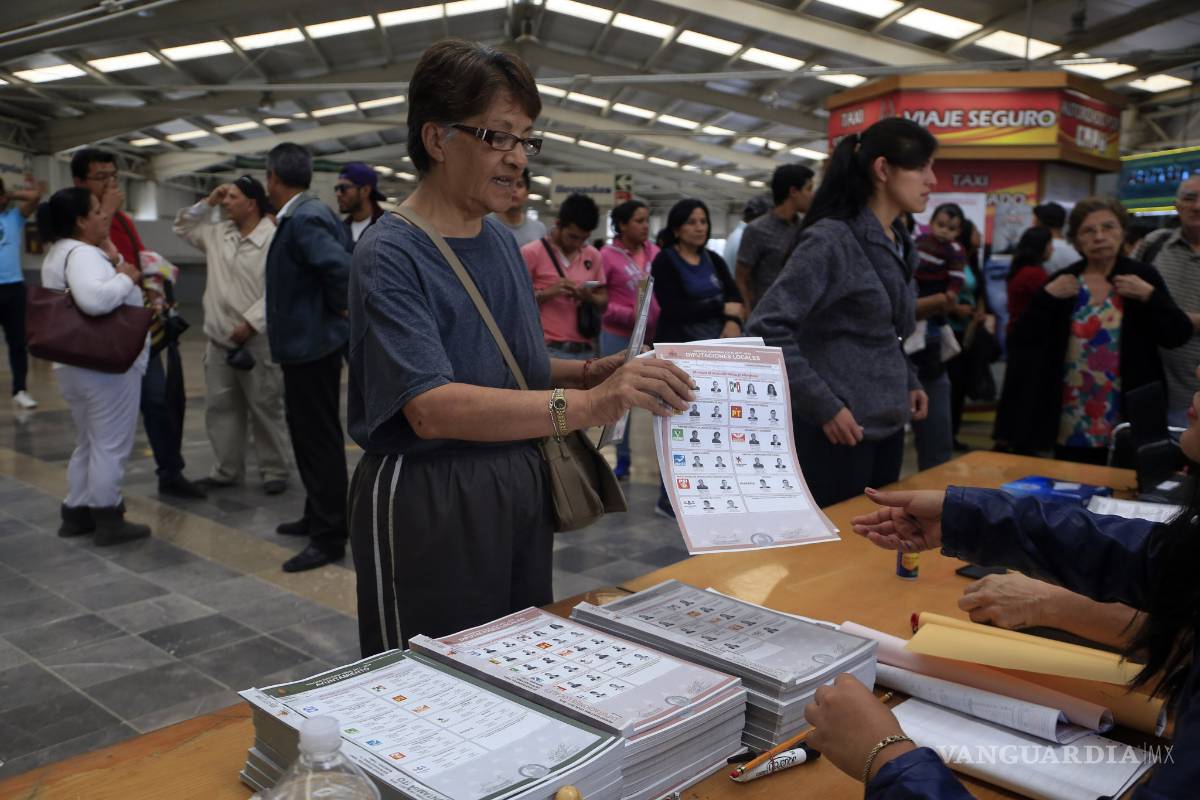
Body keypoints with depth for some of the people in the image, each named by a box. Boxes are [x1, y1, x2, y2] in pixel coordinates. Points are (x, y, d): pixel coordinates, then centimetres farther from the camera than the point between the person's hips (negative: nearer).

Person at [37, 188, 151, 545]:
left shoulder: (60, 252, 15)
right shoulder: (82, 253, -19)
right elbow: (94, 300, -36)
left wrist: (114, 260, 1)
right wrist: (126, 277, -20)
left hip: (77, 363, 10)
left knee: (88, 444, 19)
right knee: (110, 445, 0)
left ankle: (76, 513, 26)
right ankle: (108, 521, 8)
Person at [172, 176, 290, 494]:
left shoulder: (274, 238, -12)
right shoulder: (217, 234, 11)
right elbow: (183, 227, 27)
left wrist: (249, 324, -19)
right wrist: (207, 202, 12)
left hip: (258, 339, -7)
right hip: (219, 338, 7)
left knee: (265, 407, 2)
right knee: (220, 406, 11)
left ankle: (274, 470, 13)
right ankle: (226, 470, 22)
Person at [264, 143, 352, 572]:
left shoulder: (302, 219, -20)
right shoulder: (311, 212, 10)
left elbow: (341, 268, -31)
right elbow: (341, 259, 18)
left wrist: (339, 308, -17)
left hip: (310, 344, -11)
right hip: (308, 343, 11)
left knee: (319, 439, -3)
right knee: (310, 433, 19)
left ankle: (329, 537, 5)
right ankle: (318, 516, 33)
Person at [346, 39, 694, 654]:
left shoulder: (501, 240, 8)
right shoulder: (390, 256, -15)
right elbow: (432, 409, -28)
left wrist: (588, 372, -3)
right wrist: (585, 405, -38)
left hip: (520, 492, 7)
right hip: (429, 505, -7)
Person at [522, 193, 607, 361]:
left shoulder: (593, 256, 11)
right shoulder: (531, 253, -3)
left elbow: (603, 301, 16)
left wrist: (589, 297, -6)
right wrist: (548, 292, -17)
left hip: (585, 350, 5)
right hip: (548, 349, -5)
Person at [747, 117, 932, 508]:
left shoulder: (898, 243, 10)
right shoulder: (831, 238, -15)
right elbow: (767, 330, -21)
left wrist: (909, 383, 9)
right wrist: (824, 406, -20)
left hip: (887, 426, 8)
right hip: (838, 431, -8)